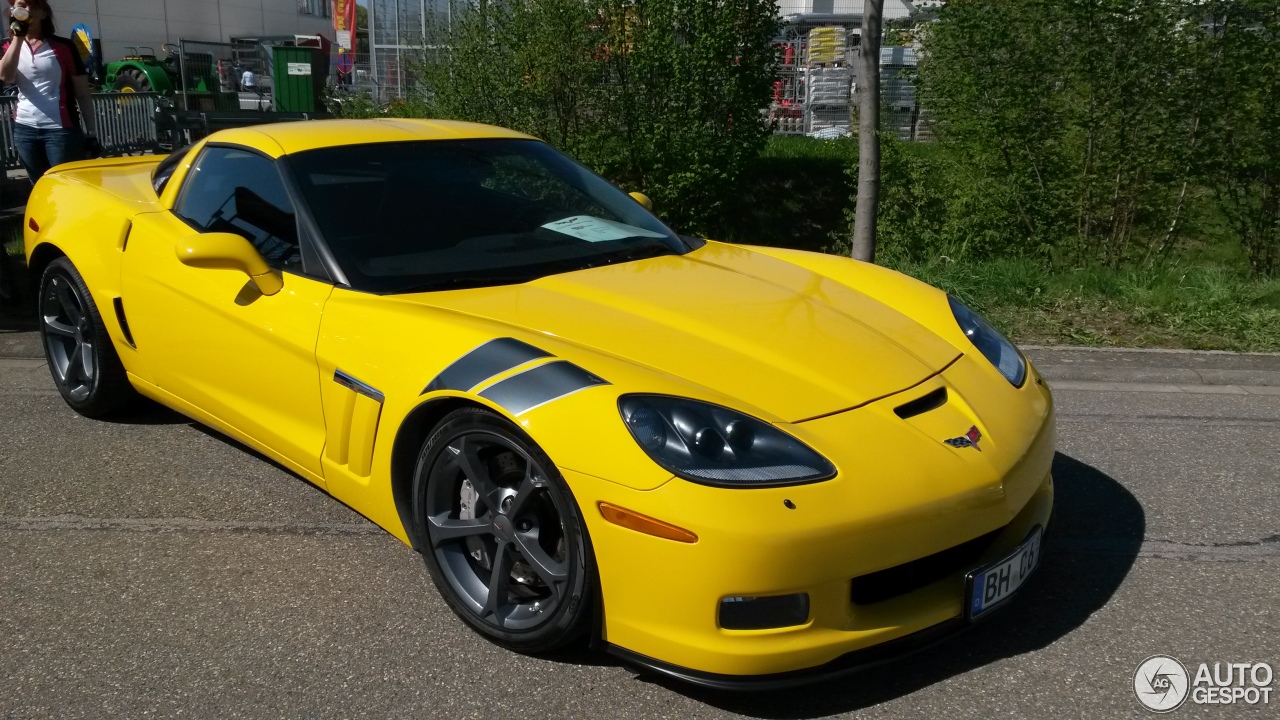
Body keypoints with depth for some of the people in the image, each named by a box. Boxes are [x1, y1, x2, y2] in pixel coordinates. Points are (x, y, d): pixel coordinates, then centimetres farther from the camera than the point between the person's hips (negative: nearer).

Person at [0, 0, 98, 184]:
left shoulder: (63, 46, 1)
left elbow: (82, 93, 1)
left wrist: (92, 132, -4)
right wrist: (18, 35, -14)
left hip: (61, 129, -3)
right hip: (25, 130, 4)